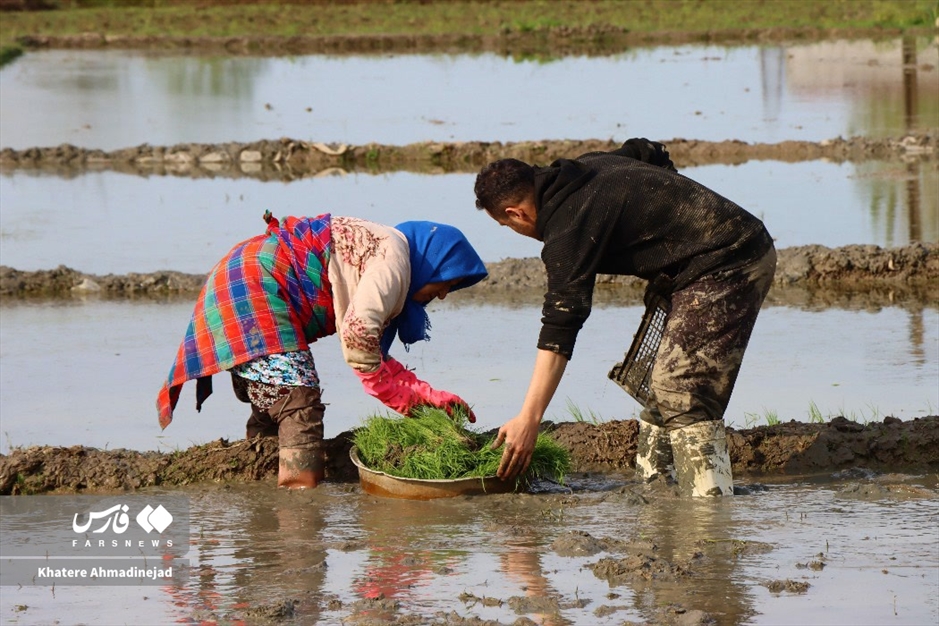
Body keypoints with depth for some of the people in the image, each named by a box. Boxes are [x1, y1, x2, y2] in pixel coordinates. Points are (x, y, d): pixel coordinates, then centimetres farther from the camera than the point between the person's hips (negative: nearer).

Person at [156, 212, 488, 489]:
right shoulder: (393, 253, -10)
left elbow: (373, 355, 18)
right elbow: (357, 331, -23)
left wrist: (430, 395, 10)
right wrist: (403, 401, -12)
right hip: (253, 289, -11)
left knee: (271, 411, 14)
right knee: (300, 402, -18)